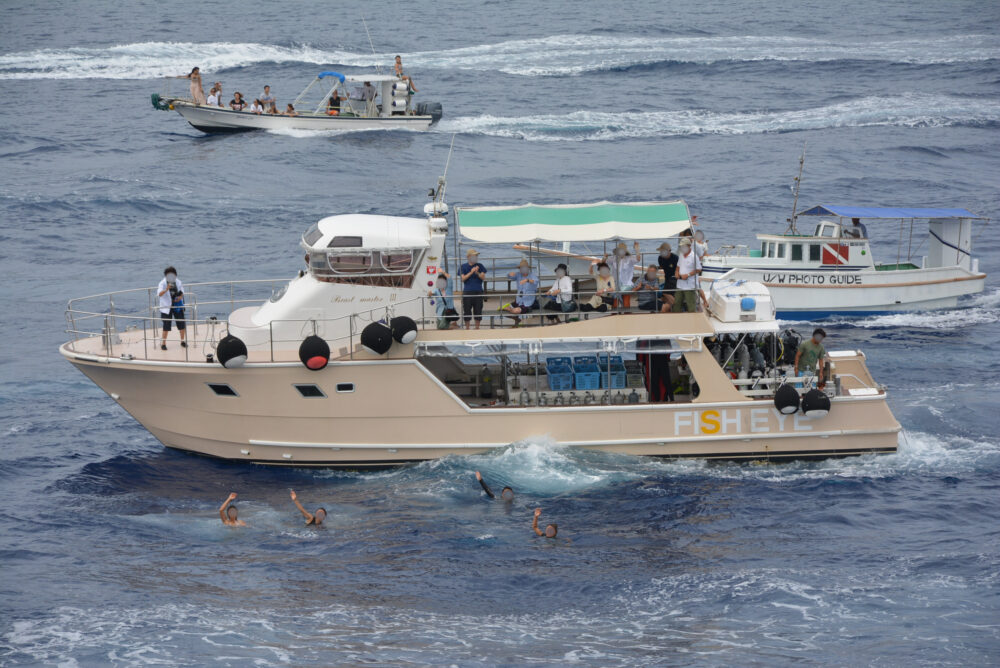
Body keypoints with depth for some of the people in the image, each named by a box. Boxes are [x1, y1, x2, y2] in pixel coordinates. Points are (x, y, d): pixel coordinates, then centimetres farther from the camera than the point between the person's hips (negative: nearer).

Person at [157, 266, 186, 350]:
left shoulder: (178, 282, 0)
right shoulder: (162, 283, -13)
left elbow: (182, 292, 13)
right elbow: (159, 294, -29)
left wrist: (180, 297, -11)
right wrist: (166, 289, -48)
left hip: (177, 306, 4)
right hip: (167, 307, -4)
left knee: (182, 324, 6)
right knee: (166, 326, -4)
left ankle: (182, 341, 23)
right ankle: (163, 343, 5)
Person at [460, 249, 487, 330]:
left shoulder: (480, 266, 9)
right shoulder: (463, 267, 5)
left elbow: (483, 277, 0)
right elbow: (463, 278, -4)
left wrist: (477, 273, -19)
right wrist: (471, 272, -16)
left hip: (478, 292, 1)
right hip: (467, 292, -1)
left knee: (478, 310, 2)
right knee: (467, 311, 0)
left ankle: (477, 328, 12)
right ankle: (467, 328, 9)